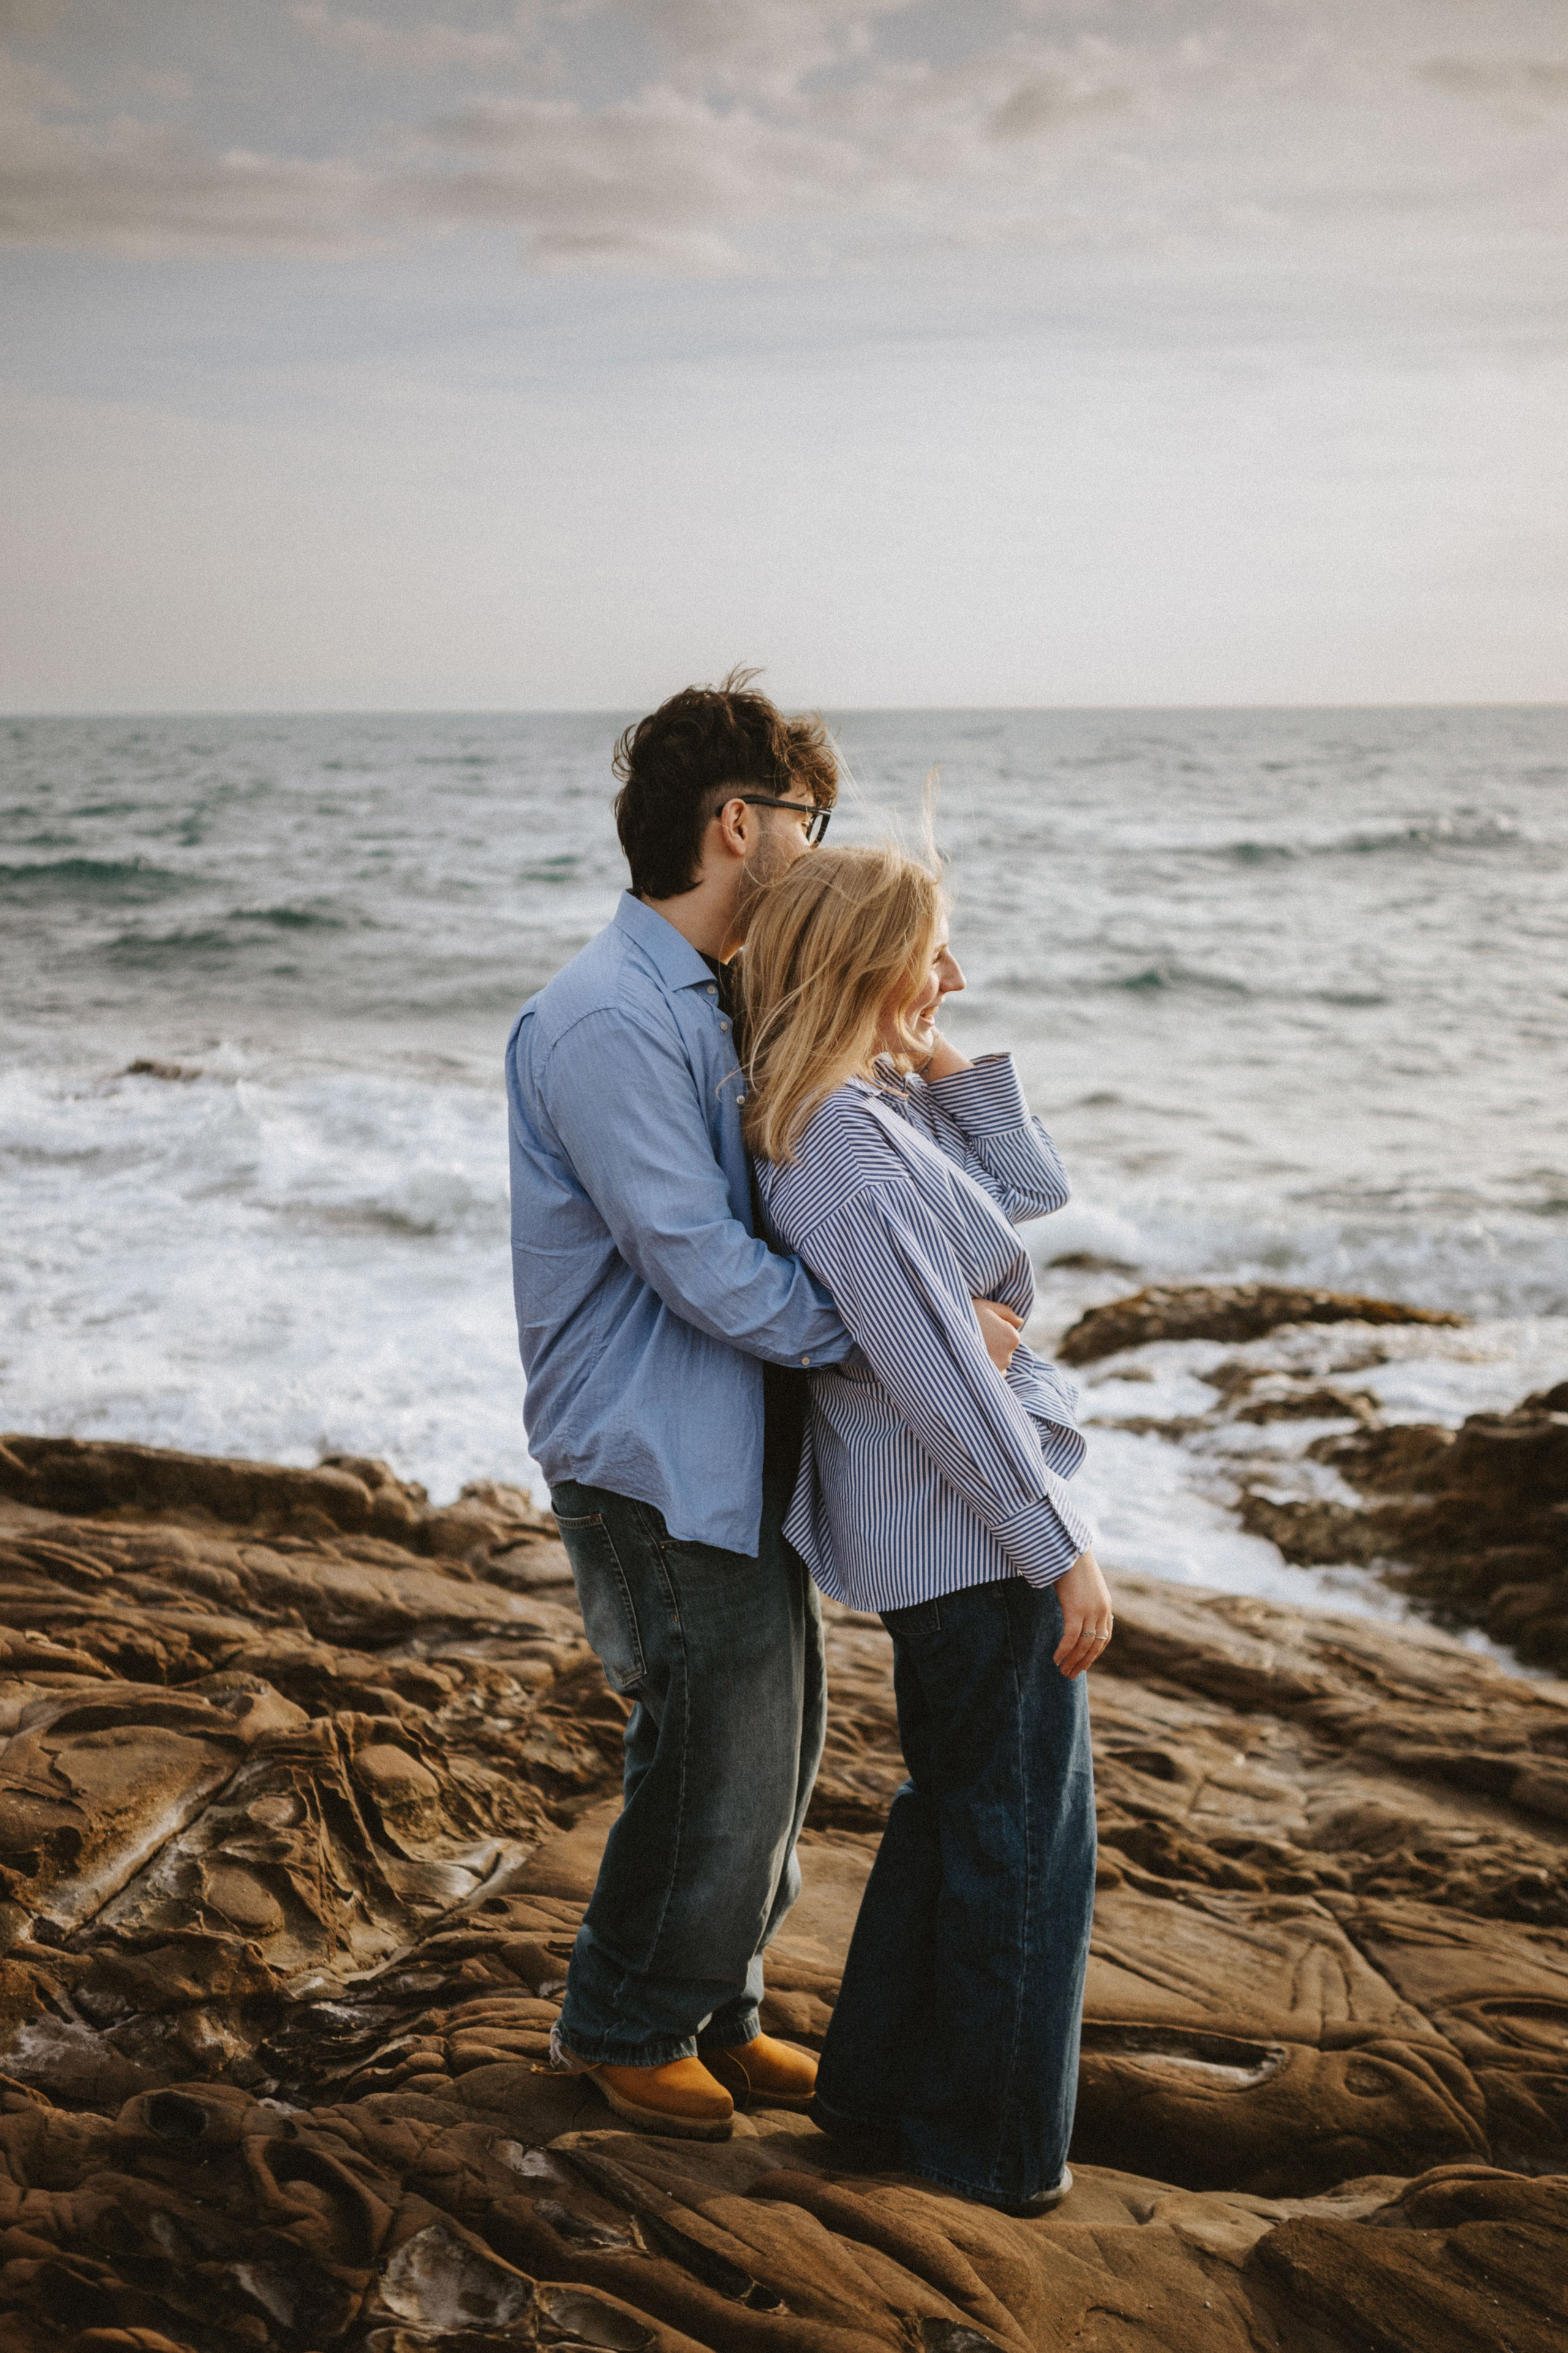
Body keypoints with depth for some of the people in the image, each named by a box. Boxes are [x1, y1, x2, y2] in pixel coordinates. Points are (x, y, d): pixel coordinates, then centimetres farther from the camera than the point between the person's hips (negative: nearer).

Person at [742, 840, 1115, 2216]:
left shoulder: (893, 1102, 7)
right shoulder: (844, 1143, -23)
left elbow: (1034, 1191, 13)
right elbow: (942, 1374, -24)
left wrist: (945, 1056, 3)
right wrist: (1063, 1544, -19)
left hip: (936, 1527, 10)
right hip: (970, 1531, -10)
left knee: (956, 1807, 23)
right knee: (1025, 1836, 5)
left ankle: (880, 2077, 36)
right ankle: (993, 2147, 22)